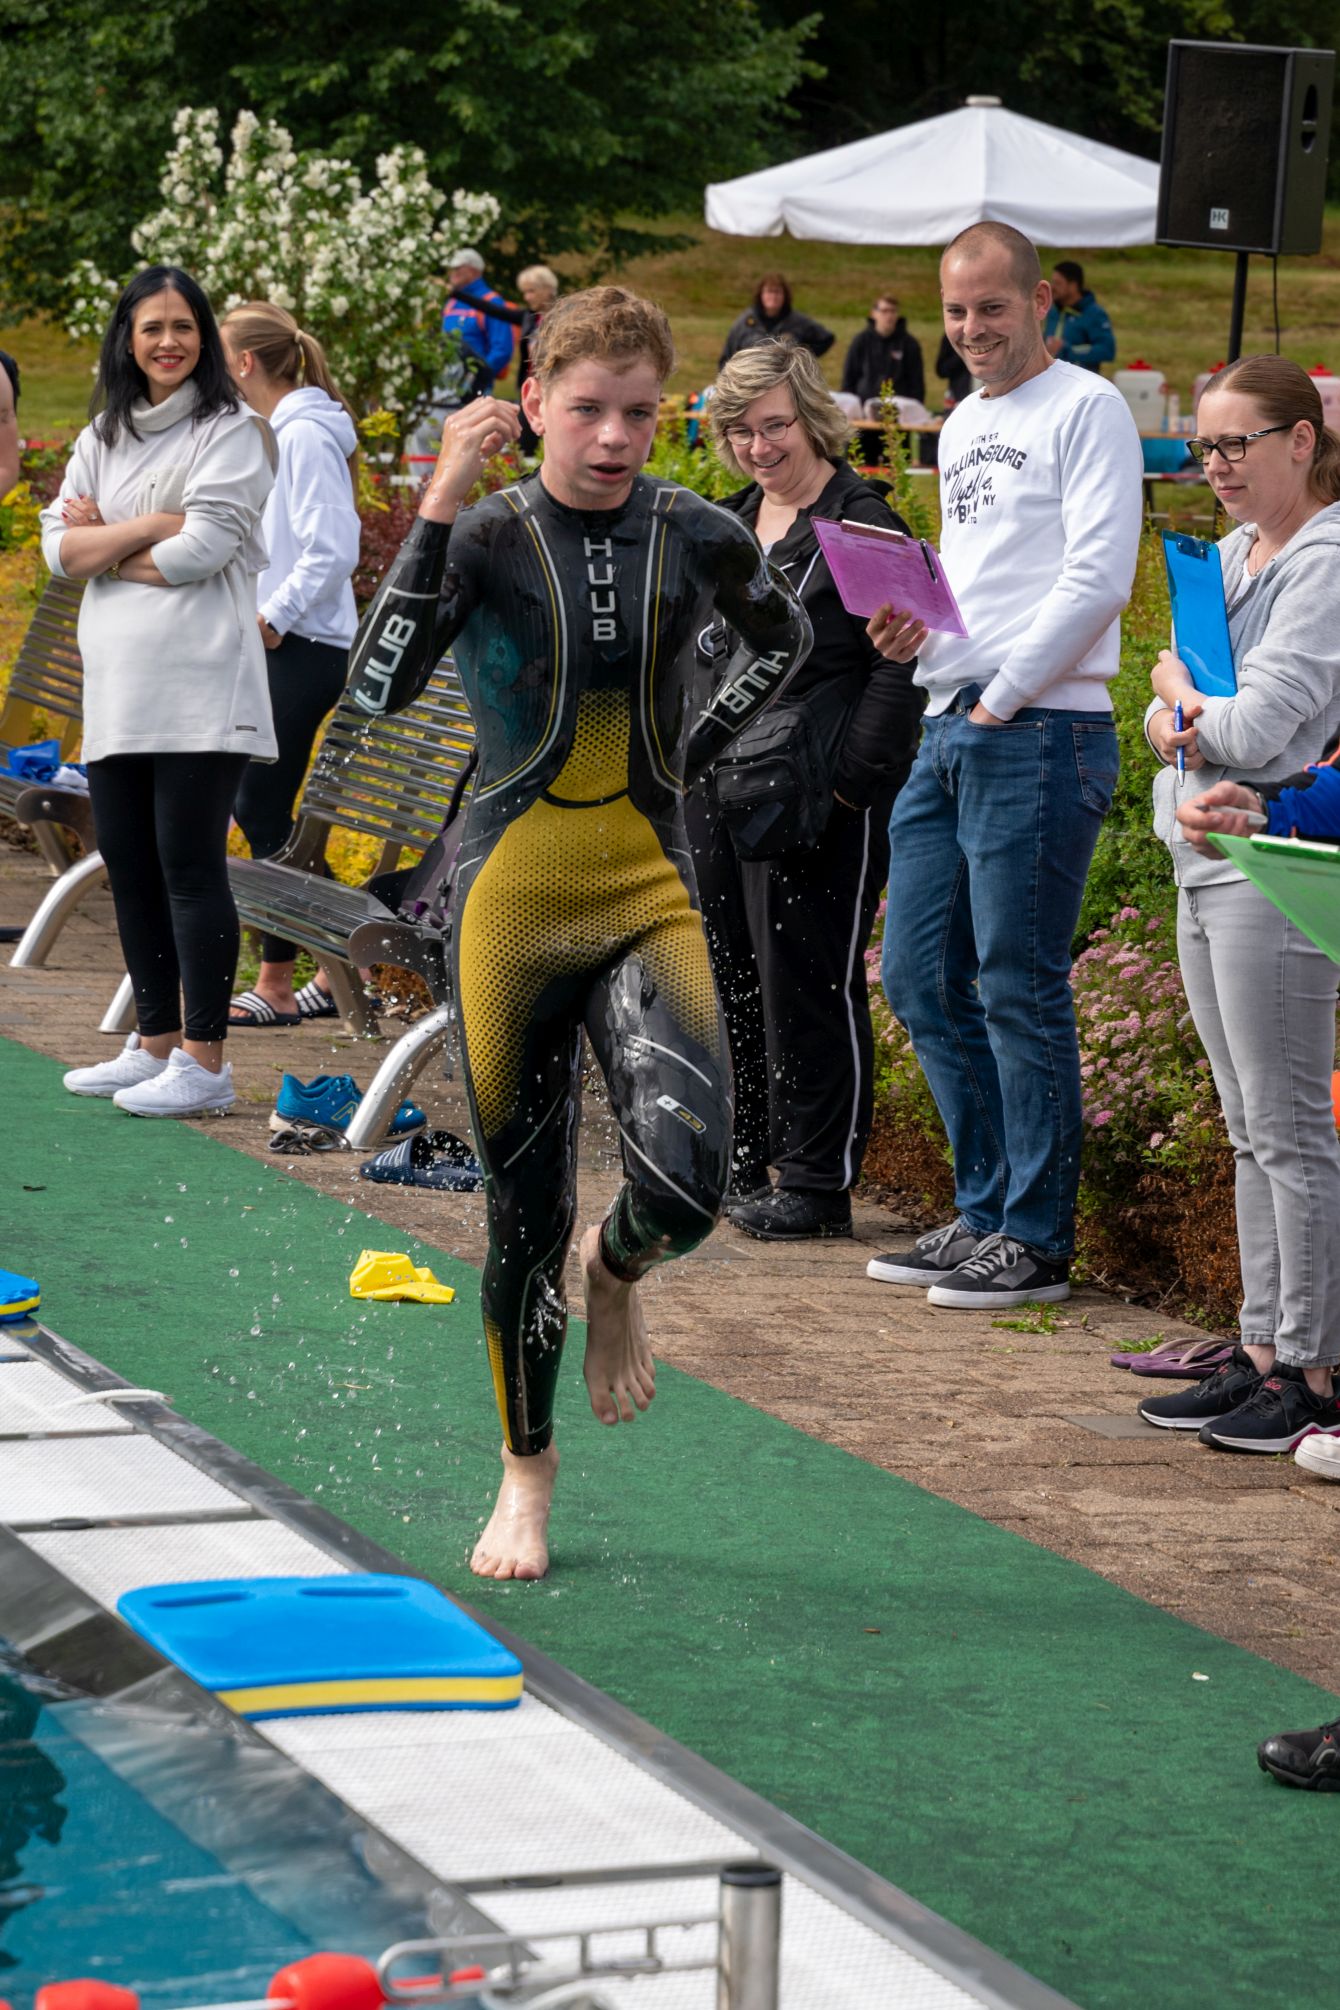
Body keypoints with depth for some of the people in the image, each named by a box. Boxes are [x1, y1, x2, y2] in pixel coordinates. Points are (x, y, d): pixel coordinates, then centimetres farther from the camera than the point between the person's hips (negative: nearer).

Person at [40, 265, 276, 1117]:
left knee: (190, 863, -7)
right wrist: (152, 526, -7)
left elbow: (205, 548, -13)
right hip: (115, 686, 7)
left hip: (200, 685, -7)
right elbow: (60, 547, 6)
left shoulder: (231, 431, -2)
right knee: (128, 863, 9)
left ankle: (205, 1061, -4)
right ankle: (156, 1043, 20)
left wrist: (103, 543, -2)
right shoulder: (101, 439, 17)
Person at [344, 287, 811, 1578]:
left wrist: (693, 747, 10)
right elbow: (376, 686, -20)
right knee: (524, 1208, 6)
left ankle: (615, 1274, 19)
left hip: (650, 890, 1)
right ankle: (526, 1471, 26)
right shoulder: (488, 538, -5)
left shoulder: (695, 537, 3)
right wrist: (439, 506, -23)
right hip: (513, 891, -1)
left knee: (685, 1183, -19)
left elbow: (784, 641, 24)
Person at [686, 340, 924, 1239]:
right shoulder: (732, 524, 16)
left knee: (807, 982, -3)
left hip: (816, 794, -8)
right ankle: (737, 1164, 25)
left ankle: (818, 1182, 6)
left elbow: (900, 667, -14)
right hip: (723, 783, 8)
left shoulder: (862, 524, -10)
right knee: (724, 974, 13)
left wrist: (847, 783, -18)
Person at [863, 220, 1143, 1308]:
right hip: (948, 733, 9)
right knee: (920, 977, 10)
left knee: (1020, 990, -5)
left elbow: (1097, 578, -15)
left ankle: (1037, 1240, 3)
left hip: (1042, 734, -9)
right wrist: (917, 629, 7)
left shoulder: (1087, 409, -6)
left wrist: (1000, 694, -14)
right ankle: (987, 1209, 21)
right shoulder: (961, 429, 20)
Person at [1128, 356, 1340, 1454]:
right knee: (1252, 1130, 14)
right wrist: (1176, 728, -6)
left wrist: (1180, 691, -2)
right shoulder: (1232, 557, 15)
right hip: (1206, 865, 9)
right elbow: (1171, 714, 16)